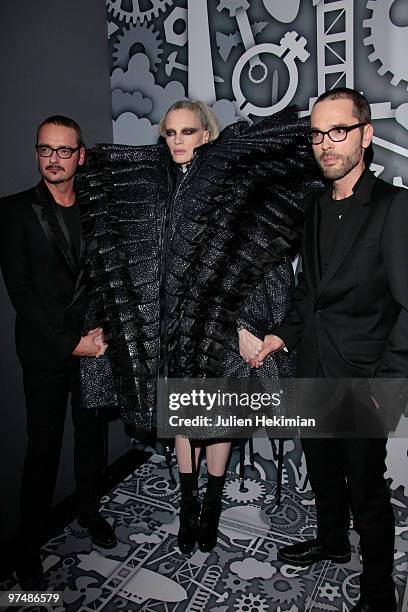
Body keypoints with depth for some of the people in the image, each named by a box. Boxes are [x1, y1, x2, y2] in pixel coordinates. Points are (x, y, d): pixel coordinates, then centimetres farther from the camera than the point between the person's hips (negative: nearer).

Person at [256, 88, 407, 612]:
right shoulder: (315, 206, 8)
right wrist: (284, 334, 10)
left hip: (360, 380, -6)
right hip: (312, 371, 6)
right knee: (322, 470, 24)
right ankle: (331, 541, 50)